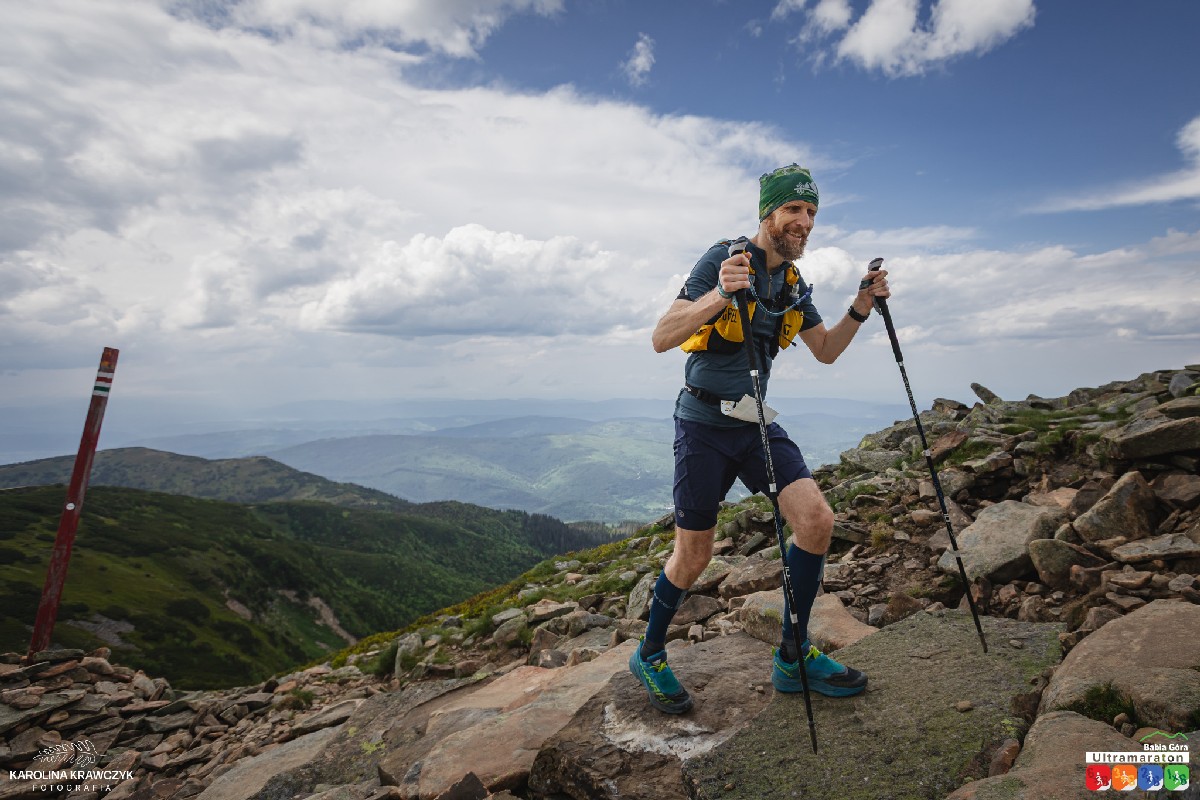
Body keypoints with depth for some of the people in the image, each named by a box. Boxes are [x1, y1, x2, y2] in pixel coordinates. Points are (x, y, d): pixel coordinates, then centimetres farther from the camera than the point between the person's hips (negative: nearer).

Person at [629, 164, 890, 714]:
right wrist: (719, 297, -36)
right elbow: (661, 338, -21)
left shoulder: (794, 283, 10)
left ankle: (794, 657, 10)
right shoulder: (721, 260, -12)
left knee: (817, 519, -9)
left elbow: (826, 352, 18)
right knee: (694, 556, 1)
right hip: (705, 424, -6)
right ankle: (649, 656, 27)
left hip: (757, 423, 6)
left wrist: (860, 309, 2)